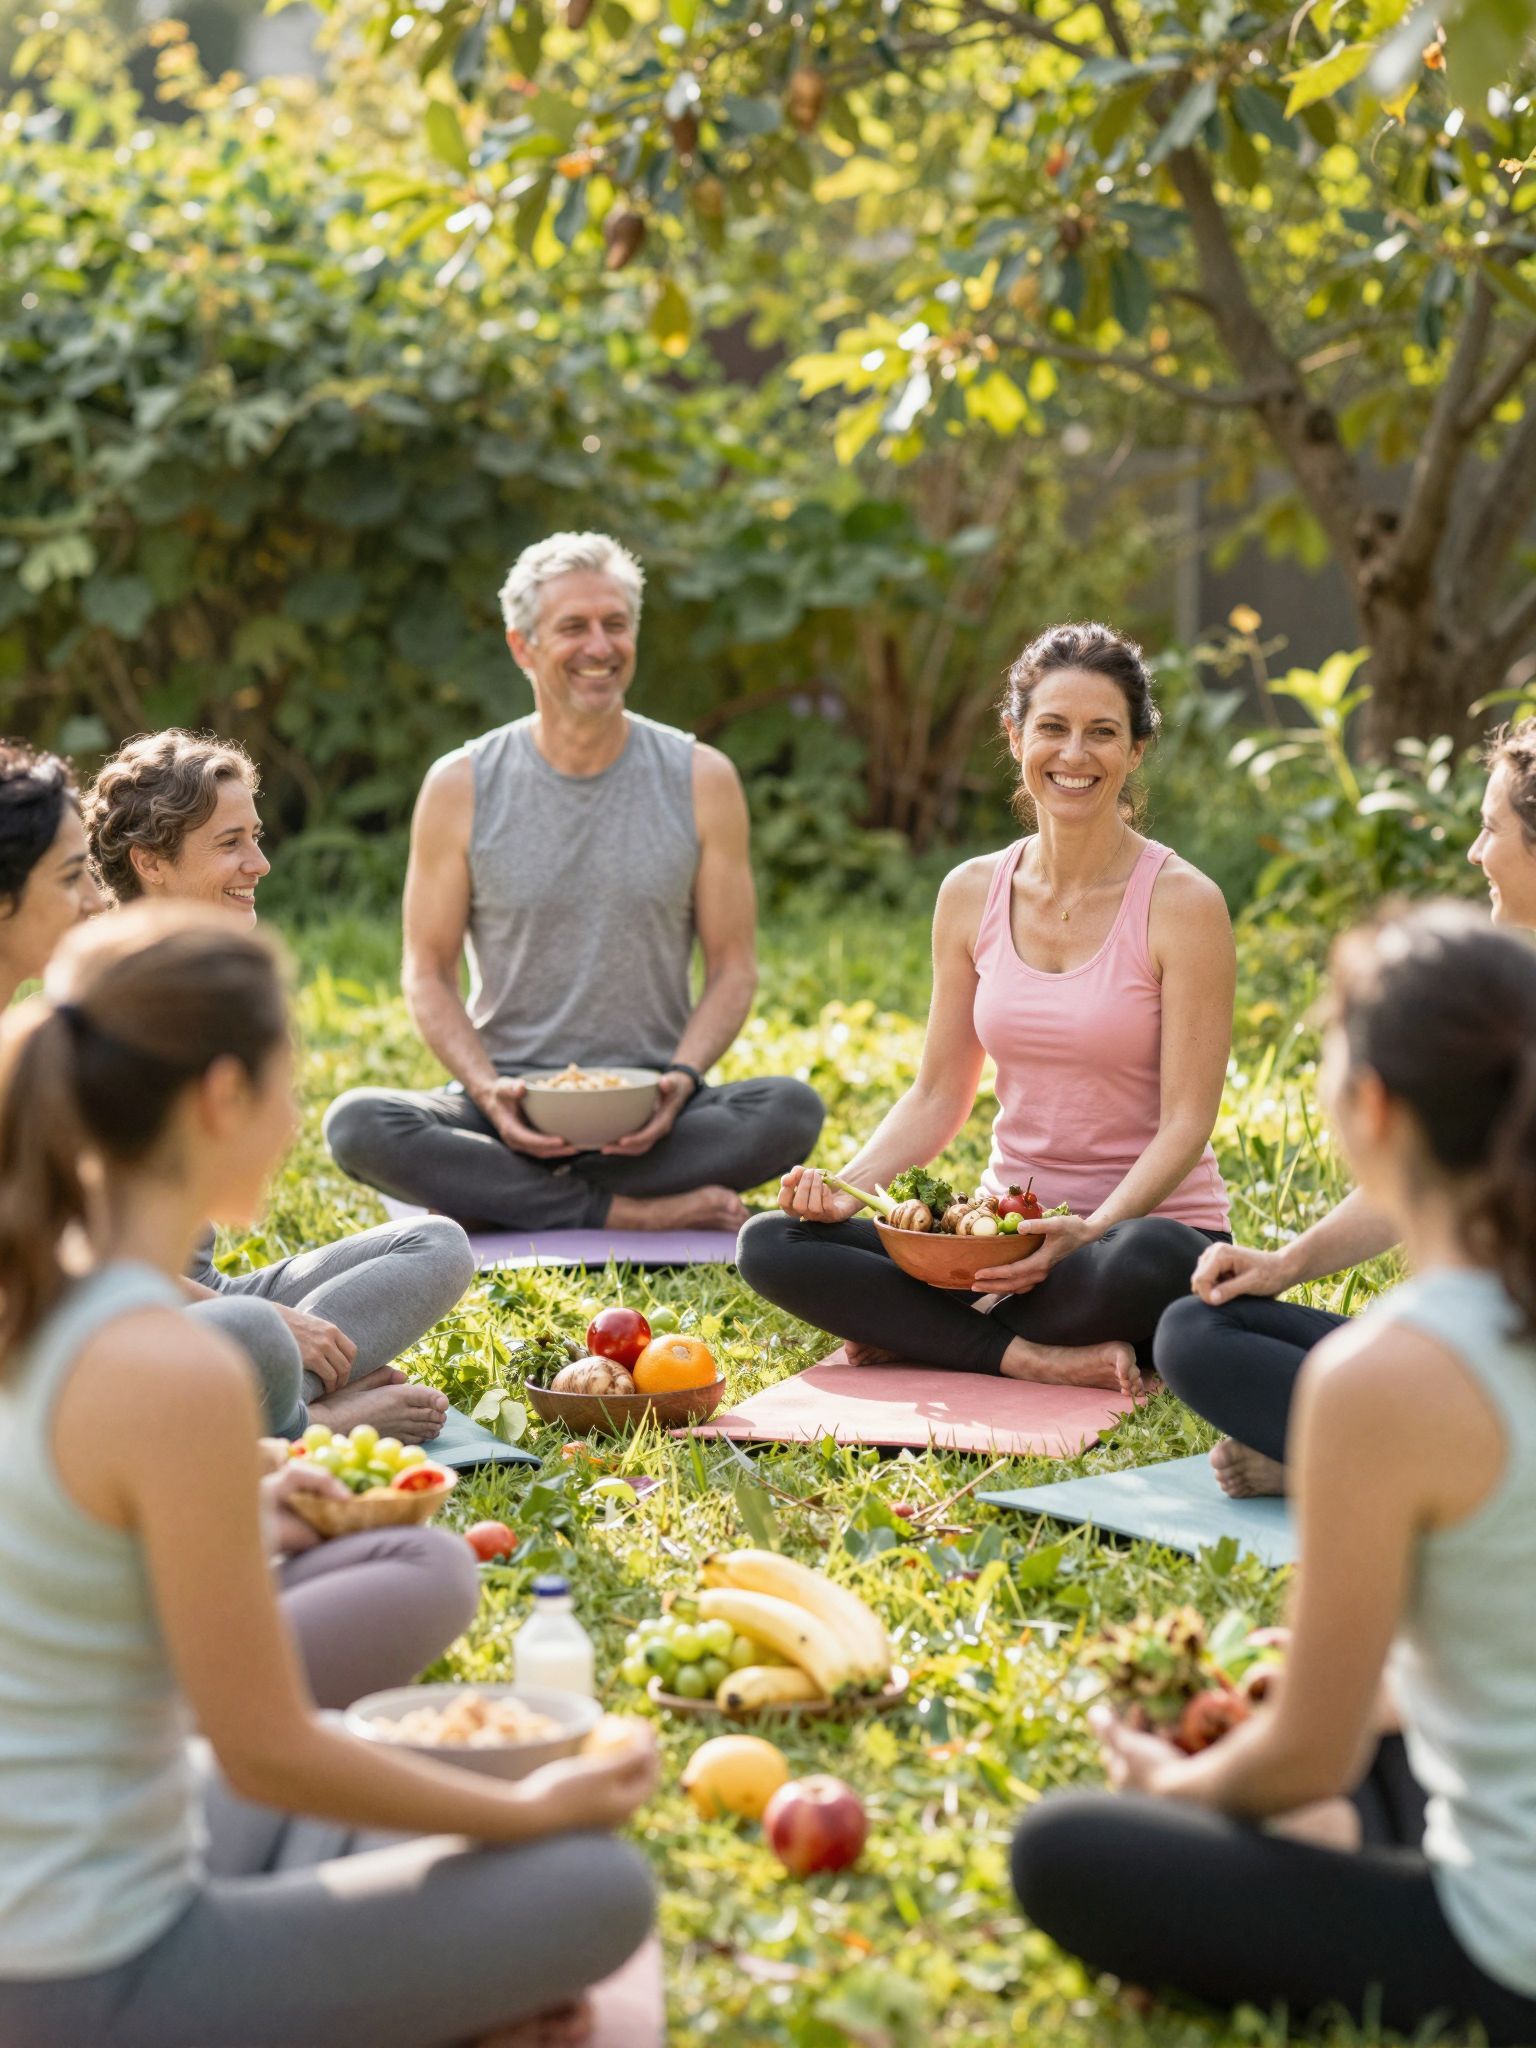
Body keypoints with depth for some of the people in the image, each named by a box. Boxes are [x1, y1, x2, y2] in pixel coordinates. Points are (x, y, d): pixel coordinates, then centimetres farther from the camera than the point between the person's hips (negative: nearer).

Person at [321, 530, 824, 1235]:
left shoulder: (701, 780, 3)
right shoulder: (462, 787, 1)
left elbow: (733, 967, 5)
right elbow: (428, 973, 4)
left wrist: (681, 1081, -14)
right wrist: (489, 1091, -15)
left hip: (649, 1112, 1)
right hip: (509, 1107, 0)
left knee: (793, 1109, -29)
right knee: (357, 1123, -29)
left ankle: (500, 1196, -20)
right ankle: (632, 1215, -25)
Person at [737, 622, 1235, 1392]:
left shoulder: (1180, 903, -9)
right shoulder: (972, 895, 5)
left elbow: (1186, 1122, -12)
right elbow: (938, 1096, 8)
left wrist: (1090, 1231, -28)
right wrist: (845, 1187, -10)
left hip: (1149, 1223, -4)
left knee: (1145, 1262, -41)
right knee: (769, 1244, -15)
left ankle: (914, 1334, -17)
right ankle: (1033, 1358, -22)